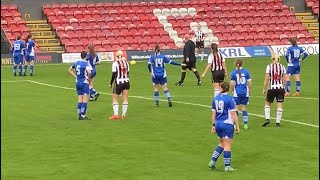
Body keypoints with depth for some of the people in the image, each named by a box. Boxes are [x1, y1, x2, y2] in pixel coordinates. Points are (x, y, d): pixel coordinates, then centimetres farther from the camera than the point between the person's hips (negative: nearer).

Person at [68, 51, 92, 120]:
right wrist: (89, 78, -15)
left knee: (80, 100, 12)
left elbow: (69, 70, 20)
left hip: (78, 82, 7)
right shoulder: (86, 63, -14)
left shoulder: (76, 63, 7)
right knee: (85, 101, -3)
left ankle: (79, 115, 13)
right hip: (84, 83, -7)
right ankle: (83, 115, -6)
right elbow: (89, 71, -33)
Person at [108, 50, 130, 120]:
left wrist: (110, 83, -1)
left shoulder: (115, 63, -9)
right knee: (125, 99, 7)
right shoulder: (126, 62, 5)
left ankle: (115, 114, -3)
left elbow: (114, 74, -10)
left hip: (118, 83, -4)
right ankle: (124, 115, 9)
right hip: (126, 82, 4)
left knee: (114, 99, 5)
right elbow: (127, 73, 11)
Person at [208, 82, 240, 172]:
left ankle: (213, 161, 14)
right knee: (227, 145, 1)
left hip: (218, 124, 6)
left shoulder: (215, 98, 6)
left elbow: (213, 113, 11)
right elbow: (233, 114, -10)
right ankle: (227, 166, 4)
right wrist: (237, 126, -4)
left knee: (222, 143, 21)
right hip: (227, 124, -6)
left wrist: (213, 125, 18)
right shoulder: (230, 99, -10)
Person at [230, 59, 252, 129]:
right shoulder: (246, 72, -1)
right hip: (245, 93, 2)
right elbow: (249, 82, -1)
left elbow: (232, 84, -7)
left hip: (237, 93, -1)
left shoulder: (233, 73, -5)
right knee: (244, 109, 9)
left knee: (236, 109, 6)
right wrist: (250, 90, 13)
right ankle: (245, 124, 8)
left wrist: (232, 91, 9)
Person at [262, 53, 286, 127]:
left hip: (272, 88, -2)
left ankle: (267, 119, 2)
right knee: (279, 105, 5)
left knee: (267, 103, 15)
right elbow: (284, 79, 3)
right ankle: (278, 122, 7)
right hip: (281, 88, 2)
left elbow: (267, 79, -8)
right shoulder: (282, 67, 1)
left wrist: (264, 89, -2)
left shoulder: (269, 67, -6)